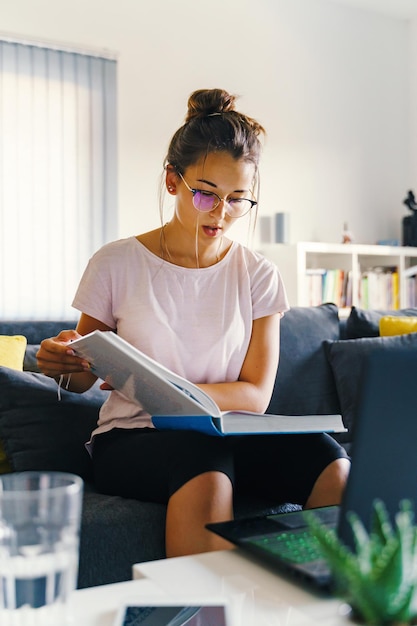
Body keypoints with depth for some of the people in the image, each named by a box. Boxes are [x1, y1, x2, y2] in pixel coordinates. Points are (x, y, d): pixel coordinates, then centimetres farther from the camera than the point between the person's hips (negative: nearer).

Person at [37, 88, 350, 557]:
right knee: (206, 474, -36)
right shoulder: (117, 264, 0)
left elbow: (255, 394, -3)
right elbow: (83, 379, 8)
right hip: (132, 436, -2)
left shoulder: (258, 276, 5)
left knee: (335, 470, -27)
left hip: (228, 434, 2)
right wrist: (62, 364, -18)